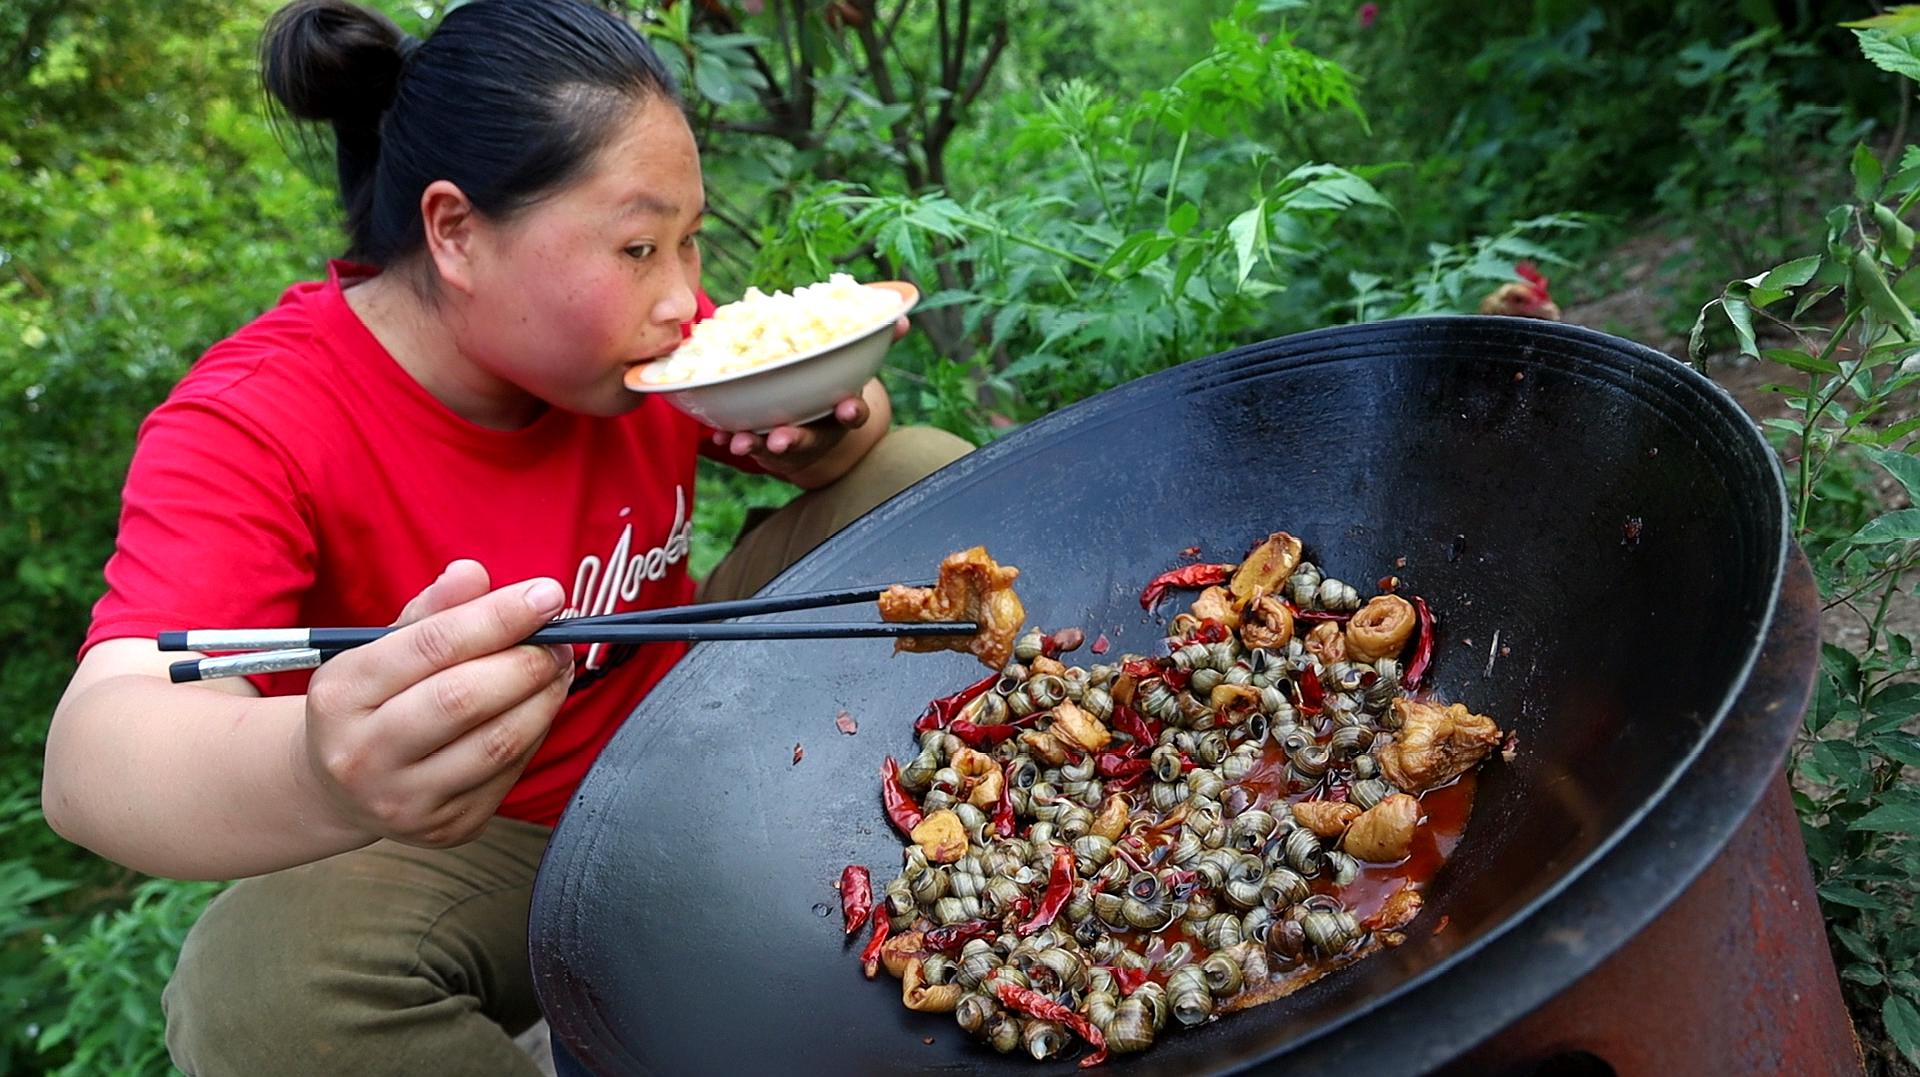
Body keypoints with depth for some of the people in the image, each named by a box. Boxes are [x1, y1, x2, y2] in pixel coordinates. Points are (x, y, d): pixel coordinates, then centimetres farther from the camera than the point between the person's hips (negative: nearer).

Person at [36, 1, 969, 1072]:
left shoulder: (639, 319, -12)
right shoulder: (250, 426, -25)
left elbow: (839, 448, 4)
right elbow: (96, 759, -40)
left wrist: (836, 420, -23)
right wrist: (324, 775, -64)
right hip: (463, 850, -4)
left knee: (927, 478, -5)